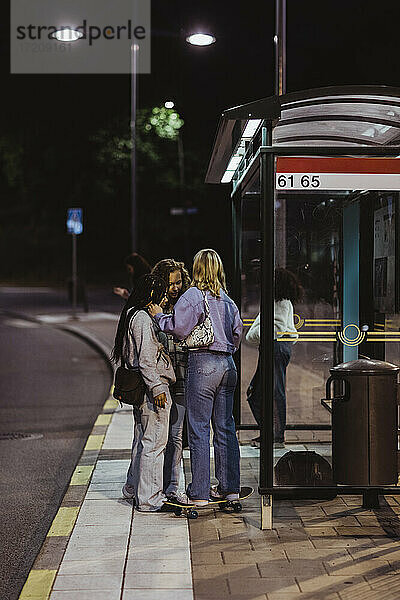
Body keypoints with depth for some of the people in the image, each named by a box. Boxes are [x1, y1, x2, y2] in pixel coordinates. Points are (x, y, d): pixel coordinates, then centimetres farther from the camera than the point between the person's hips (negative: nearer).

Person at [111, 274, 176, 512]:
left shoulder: (132, 315, 15)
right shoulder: (142, 318, -16)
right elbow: (146, 359, -21)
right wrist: (157, 388, -21)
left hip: (140, 389, 11)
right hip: (153, 388, -11)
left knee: (143, 439, 20)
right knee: (154, 442, -6)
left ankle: (133, 487, 32)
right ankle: (149, 499, -1)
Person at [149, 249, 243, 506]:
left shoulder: (193, 295, -7)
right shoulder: (228, 300, 13)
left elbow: (180, 328, -16)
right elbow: (238, 333, 16)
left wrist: (159, 316, -1)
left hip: (203, 363, -6)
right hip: (228, 364, 6)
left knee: (199, 429, -2)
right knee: (225, 427, 12)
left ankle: (199, 493, 1)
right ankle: (230, 487, 17)